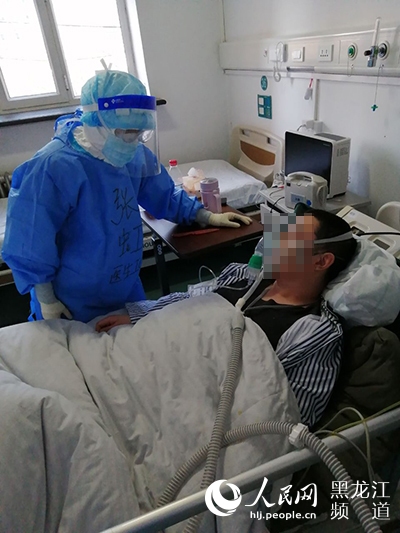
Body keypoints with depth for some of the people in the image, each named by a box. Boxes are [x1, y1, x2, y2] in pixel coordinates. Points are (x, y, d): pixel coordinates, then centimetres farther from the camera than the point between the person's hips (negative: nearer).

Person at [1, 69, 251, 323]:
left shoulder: (136, 154, -6)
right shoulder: (54, 167, -28)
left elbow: (164, 196, 10)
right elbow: (29, 242, -22)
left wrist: (208, 217, 4)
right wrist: (46, 300, -15)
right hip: (73, 304, -5)